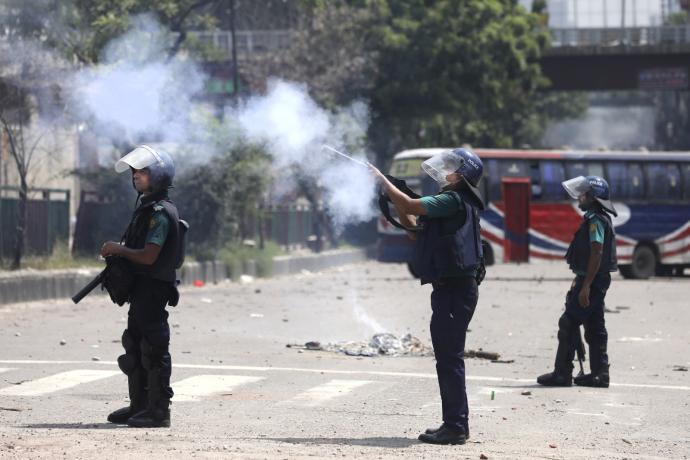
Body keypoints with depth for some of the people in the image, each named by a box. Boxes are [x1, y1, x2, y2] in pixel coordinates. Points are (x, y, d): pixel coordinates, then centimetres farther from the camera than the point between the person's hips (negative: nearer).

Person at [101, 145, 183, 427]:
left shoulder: (160, 213, -16)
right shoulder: (146, 208, 16)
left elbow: (149, 256, -23)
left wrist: (119, 249, -11)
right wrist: (117, 252, 8)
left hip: (154, 288, -11)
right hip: (141, 288, 11)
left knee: (154, 351, -7)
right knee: (135, 348, 15)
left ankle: (159, 410, -5)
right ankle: (139, 406, 22)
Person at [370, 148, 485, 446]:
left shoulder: (454, 200, -13)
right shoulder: (452, 202, 19)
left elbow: (410, 206, -20)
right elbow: (416, 233, 22)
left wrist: (383, 180, -6)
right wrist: (394, 202, 13)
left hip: (454, 289, -10)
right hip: (450, 288, 10)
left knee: (450, 358, -9)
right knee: (447, 357, 14)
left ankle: (456, 427, -8)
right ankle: (454, 424, 18)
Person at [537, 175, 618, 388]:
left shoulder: (595, 220, -16)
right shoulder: (598, 219, 16)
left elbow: (596, 254, -23)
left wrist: (585, 286, -25)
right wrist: (579, 280, 24)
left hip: (591, 281, -10)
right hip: (597, 281, 10)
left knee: (568, 324, -7)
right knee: (595, 328, 11)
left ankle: (562, 373, -6)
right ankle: (599, 374, 13)